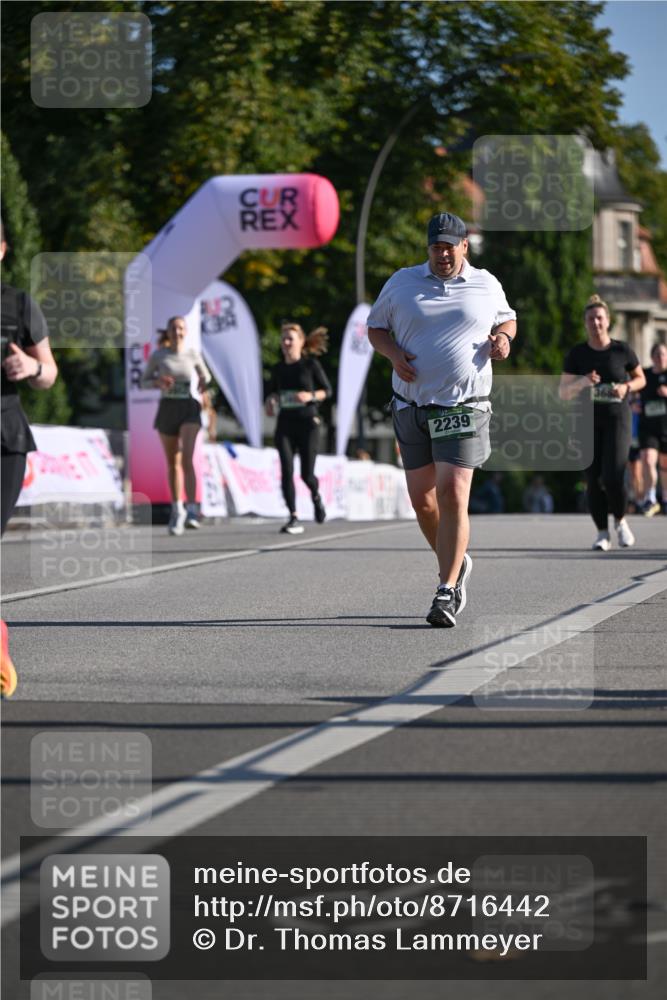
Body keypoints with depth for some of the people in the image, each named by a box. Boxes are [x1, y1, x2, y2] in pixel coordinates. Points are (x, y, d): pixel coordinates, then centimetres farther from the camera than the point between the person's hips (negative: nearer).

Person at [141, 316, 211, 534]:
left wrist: (204, 383, -6)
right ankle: (177, 510, 24)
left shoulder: (192, 354, 2)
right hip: (167, 409, 1)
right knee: (173, 463, 10)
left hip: (189, 409, -1)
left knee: (187, 459, -18)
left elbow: (205, 375, 17)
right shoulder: (158, 355, 0)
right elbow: (144, 382, 6)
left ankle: (192, 511, -22)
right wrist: (159, 383, -15)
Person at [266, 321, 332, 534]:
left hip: (307, 422, -3)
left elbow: (327, 390, 3)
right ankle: (293, 518, -11)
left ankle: (316, 496, 34)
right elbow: (272, 393, 21)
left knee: (307, 474, -2)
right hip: (285, 423, 3)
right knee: (286, 470, -12)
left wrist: (310, 396, -16)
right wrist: (271, 402, -2)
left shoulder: (310, 365, -1)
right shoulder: (278, 369, 9)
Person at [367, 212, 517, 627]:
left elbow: (506, 318, 23)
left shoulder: (486, 285, 7)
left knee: (452, 496, -14)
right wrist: (394, 354, -6)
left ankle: (447, 592, -12)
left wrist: (504, 337, 0)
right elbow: (376, 325, 14)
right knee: (421, 499, 5)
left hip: (464, 408, -3)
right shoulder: (402, 283, 6)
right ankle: (456, 563, 30)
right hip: (412, 406, 3)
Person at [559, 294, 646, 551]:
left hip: (618, 419, -2)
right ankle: (602, 532, 12)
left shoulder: (622, 350, -1)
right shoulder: (577, 354, 1)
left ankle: (620, 521, 11)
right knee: (593, 480, -2)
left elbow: (640, 379, 14)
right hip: (589, 422, 2)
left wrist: (626, 387, -8)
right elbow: (563, 392, 1)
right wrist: (583, 382, -19)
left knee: (613, 477, -15)